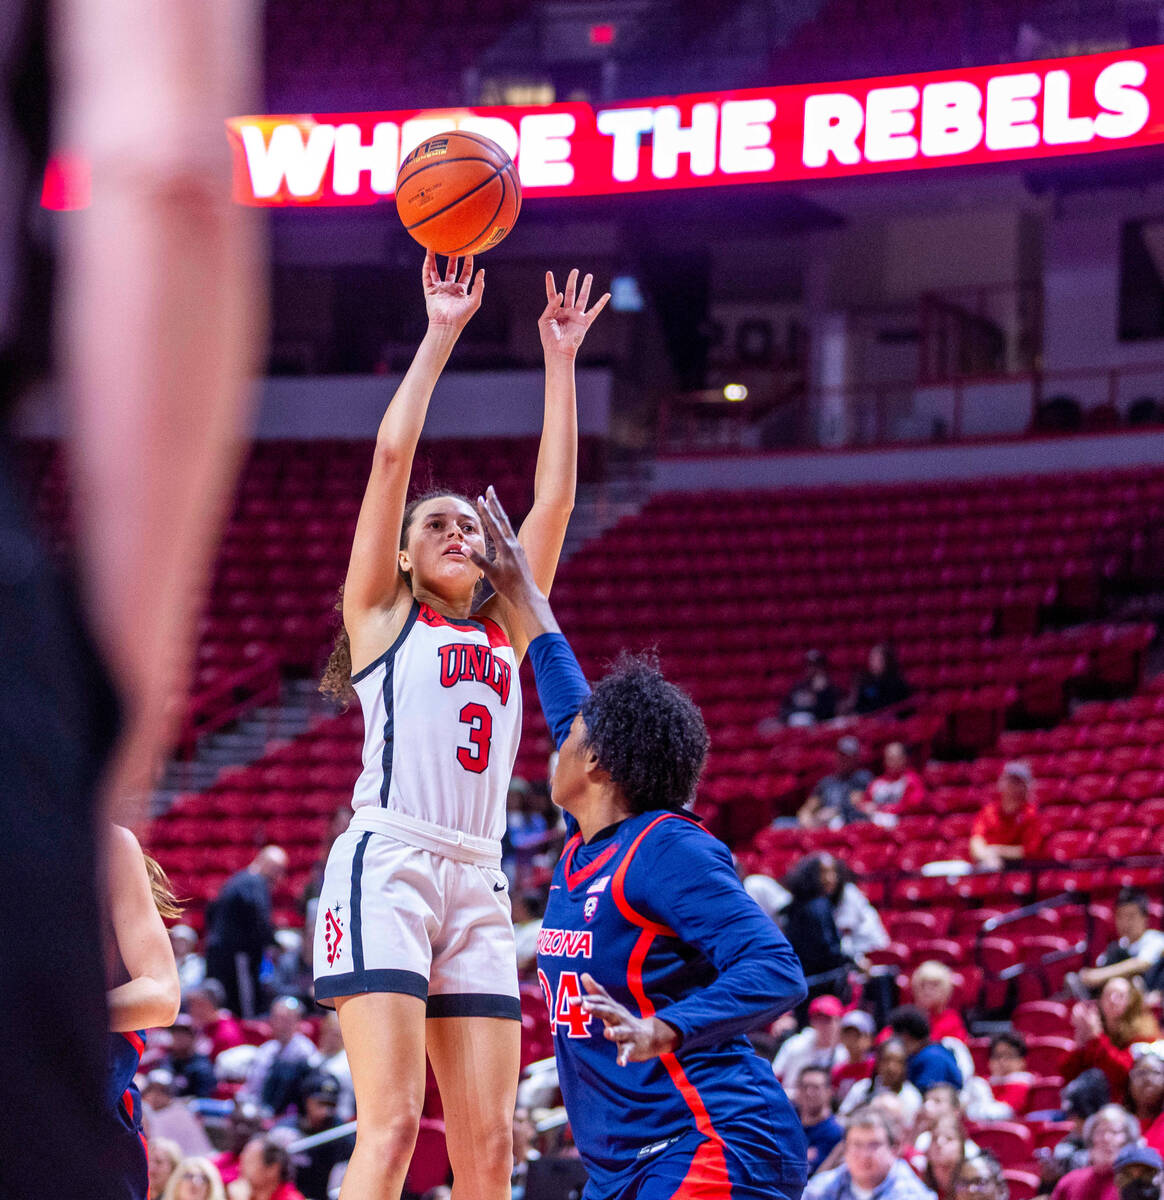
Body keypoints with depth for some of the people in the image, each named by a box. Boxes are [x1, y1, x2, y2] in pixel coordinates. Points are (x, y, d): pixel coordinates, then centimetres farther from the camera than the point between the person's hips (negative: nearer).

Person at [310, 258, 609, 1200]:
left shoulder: (505, 628, 24)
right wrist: (441, 337, 5)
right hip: (387, 864, -5)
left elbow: (554, 498, 20)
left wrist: (560, 359, 19)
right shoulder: (382, 616, 12)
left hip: (479, 882, 6)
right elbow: (392, 457, 4)